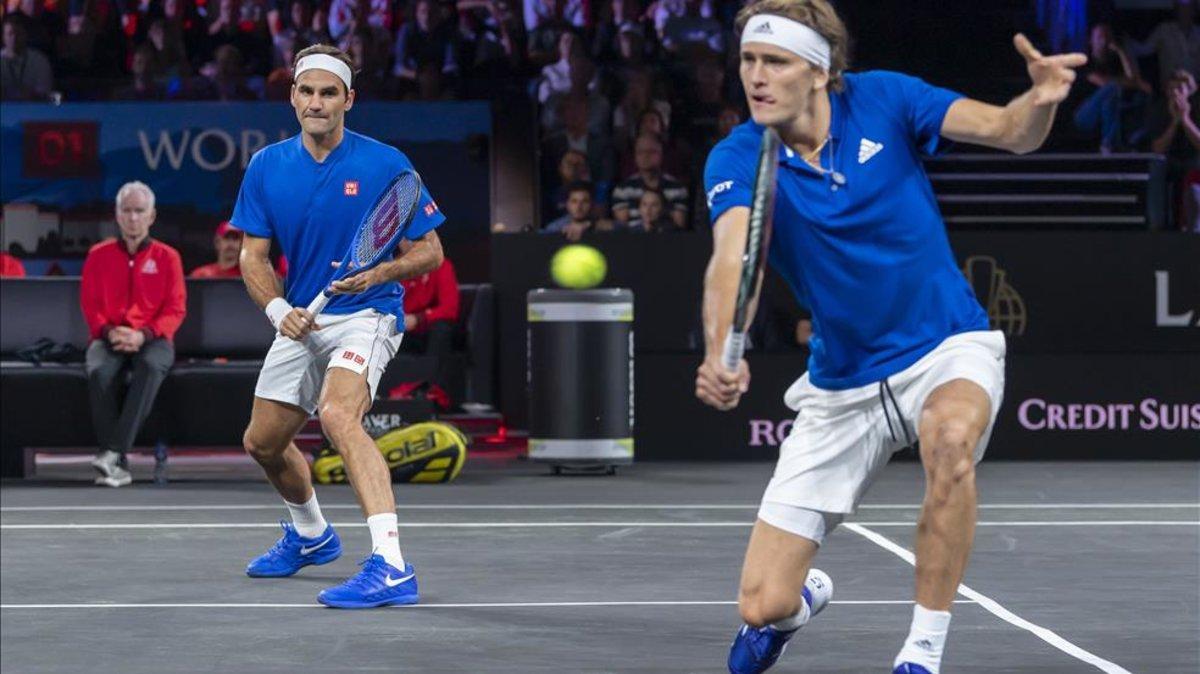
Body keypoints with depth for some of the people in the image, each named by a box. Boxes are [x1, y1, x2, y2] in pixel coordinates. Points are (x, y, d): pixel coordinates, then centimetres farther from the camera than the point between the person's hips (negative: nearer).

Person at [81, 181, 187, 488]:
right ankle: (117, 466, -37)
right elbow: (90, 305, 9)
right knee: (99, 373, -36)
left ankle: (114, 451, -47)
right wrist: (109, 331, -12)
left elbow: (175, 310, 2)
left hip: (152, 339, -1)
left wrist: (143, 335, -15)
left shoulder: (167, 257, 10)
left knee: (151, 367, -39)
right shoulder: (99, 255, 13)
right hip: (109, 338, 1)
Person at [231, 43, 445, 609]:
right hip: (301, 321, 6)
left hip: (366, 314, -6)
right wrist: (278, 309, -17)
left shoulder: (385, 164, -11)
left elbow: (430, 251, -6)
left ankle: (390, 567, -42)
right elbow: (254, 255, 2)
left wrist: (381, 273, -26)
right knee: (262, 441, 17)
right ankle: (310, 534, 50)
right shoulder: (267, 167, 0)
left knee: (338, 415, -33)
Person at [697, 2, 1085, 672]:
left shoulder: (882, 99, -10)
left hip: (947, 349, -1)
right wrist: (720, 352, -50)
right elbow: (731, 257, -30)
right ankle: (805, 597, 38)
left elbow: (1012, 133, -14)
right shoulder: (737, 160, -12)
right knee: (763, 605, -4)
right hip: (841, 385, 1)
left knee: (949, 436, -40)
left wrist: (1041, 100, -39)